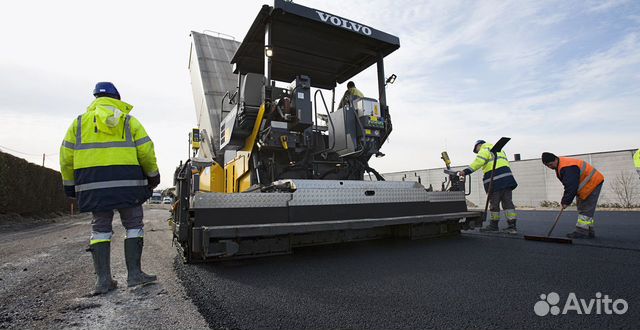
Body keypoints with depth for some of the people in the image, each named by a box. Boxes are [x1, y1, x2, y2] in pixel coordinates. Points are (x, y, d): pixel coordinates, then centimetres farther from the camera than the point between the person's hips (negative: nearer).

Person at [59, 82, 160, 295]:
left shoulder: (80, 122, 14)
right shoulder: (129, 121, 7)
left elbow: (67, 157, 9)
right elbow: (146, 151, -2)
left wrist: (70, 184, 17)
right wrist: (153, 175, 10)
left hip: (93, 184, 3)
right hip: (126, 181, -2)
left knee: (100, 228, 10)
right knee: (134, 225, 5)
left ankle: (103, 279, 7)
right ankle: (134, 273, 3)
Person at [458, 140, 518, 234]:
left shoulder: (484, 149, 3)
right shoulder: (499, 150, 30)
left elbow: (478, 162, -15)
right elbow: (505, 163, 22)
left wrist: (466, 171, -22)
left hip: (496, 179, -8)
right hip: (507, 177, 8)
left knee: (494, 202, 1)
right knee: (507, 202, 7)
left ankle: (494, 225, 10)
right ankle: (512, 225, 4)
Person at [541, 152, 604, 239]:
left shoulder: (567, 167, -30)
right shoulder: (560, 167, 2)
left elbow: (571, 187, -32)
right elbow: (568, 185, 11)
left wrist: (566, 201, -25)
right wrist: (565, 200, 5)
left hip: (593, 182, -11)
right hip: (587, 184, 11)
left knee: (586, 209, -10)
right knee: (582, 208, 13)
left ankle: (581, 231, -9)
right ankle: (589, 231, 19)